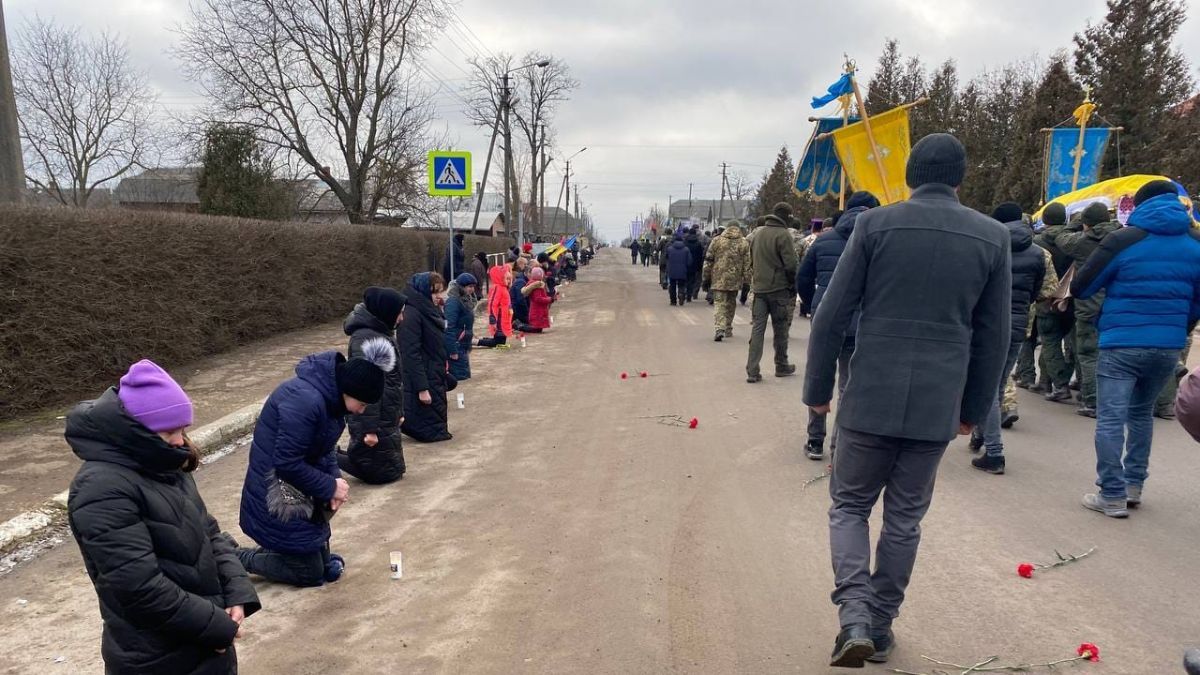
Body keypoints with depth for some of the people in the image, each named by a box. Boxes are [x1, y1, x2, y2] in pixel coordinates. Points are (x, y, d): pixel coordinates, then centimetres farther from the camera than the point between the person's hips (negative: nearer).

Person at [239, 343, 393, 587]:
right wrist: (330, 486, -18)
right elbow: (287, 464, -28)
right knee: (310, 573, 4)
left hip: (296, 486, 9)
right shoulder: (305, 401, -31)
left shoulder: (332, 395, -2)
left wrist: (334, 478, -9)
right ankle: (235, 560, 15)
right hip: (276, 496, -9)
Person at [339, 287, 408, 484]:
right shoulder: (365, 338, -21)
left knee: (394, 469, 16)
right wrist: (369, 428, -24)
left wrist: (398, 412, 21)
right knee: (385, 473, 0)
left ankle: (330, 456, 20)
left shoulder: (381, 332, 10)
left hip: (387, 416, 10)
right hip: (375, 419, -10)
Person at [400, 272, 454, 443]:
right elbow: (411, 354, -23)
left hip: (436, 378, 9)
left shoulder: (430, 311, 8)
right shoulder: (411, 315, -20)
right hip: (424, 379, -9)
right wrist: (422, 388, -24)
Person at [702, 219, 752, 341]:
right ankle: (728, 329, 27)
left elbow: (708, 261, 3)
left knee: (720, 303, -2)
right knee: (731, 304, 17)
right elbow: (747, 264, 0)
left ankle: (720, 328, -21)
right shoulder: (744, 243, 3)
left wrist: (706, 278, 8)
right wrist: (746, 280, 5)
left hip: (718, 279, -1)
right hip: (734, 280, 1)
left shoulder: (717, 240, 2)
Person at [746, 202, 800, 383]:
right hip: (779, 288, -5)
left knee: (758, 328, 4)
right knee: (780, 329, 9)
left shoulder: (757, 233, 10)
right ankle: (781, 366, 21)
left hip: (759, 287, 5)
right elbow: (791, 265, -15)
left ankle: (752, 371, -3)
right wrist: (794, 286, -3)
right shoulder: (783, 235, -13)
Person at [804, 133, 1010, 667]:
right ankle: (881, 626, 27)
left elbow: (831, 316, -6)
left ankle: (855, 618, -2)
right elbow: (993, 337, 7)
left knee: (849, 507, 14)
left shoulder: (875, 224, -5)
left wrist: (818, 390, 5)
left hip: (870, 400, -2)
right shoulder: (993, 237, 2)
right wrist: (974, 408, 18)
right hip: (938, 407, 2)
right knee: (904, 519, 16)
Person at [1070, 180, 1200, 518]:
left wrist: (1114, 283, 18)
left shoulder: (1124, 239, -7)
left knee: (1111, 419, -1)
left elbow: (1080, 288, -4)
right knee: (1141, 414, 21)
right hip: (1169, 346, 6)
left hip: (1121, 343, -5)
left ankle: (1112, 495, -2)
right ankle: (1134, 486, 26)